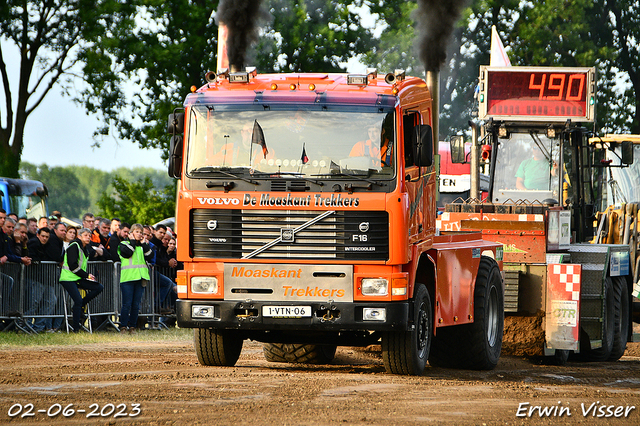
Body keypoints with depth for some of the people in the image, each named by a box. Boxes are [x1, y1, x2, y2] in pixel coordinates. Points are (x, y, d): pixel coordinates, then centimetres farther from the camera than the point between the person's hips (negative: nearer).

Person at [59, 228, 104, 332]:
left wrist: (88, 276, 4)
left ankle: (78, 307, 1)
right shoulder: (74, 246, -12)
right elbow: (73, 266, -18)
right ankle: (76, 328, -10)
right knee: (78, 300, -18)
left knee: (99, 287, -5)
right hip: (68, 278, -8)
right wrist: (87, 275, -14)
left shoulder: (85, 248, 16)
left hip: (79, 279, 8)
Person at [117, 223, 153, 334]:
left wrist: (144, 244, 3)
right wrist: (132, 241, -2)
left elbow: (149, 257, 4)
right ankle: (123, 326, -4)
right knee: (127, 304, -8)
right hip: (127, 278, -4)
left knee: (136, 305, 3)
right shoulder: (124, 244, 8)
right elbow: (127, 253, -12)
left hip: (140, 278, 4)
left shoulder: (143, 245, 19)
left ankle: (132, 327, 9)